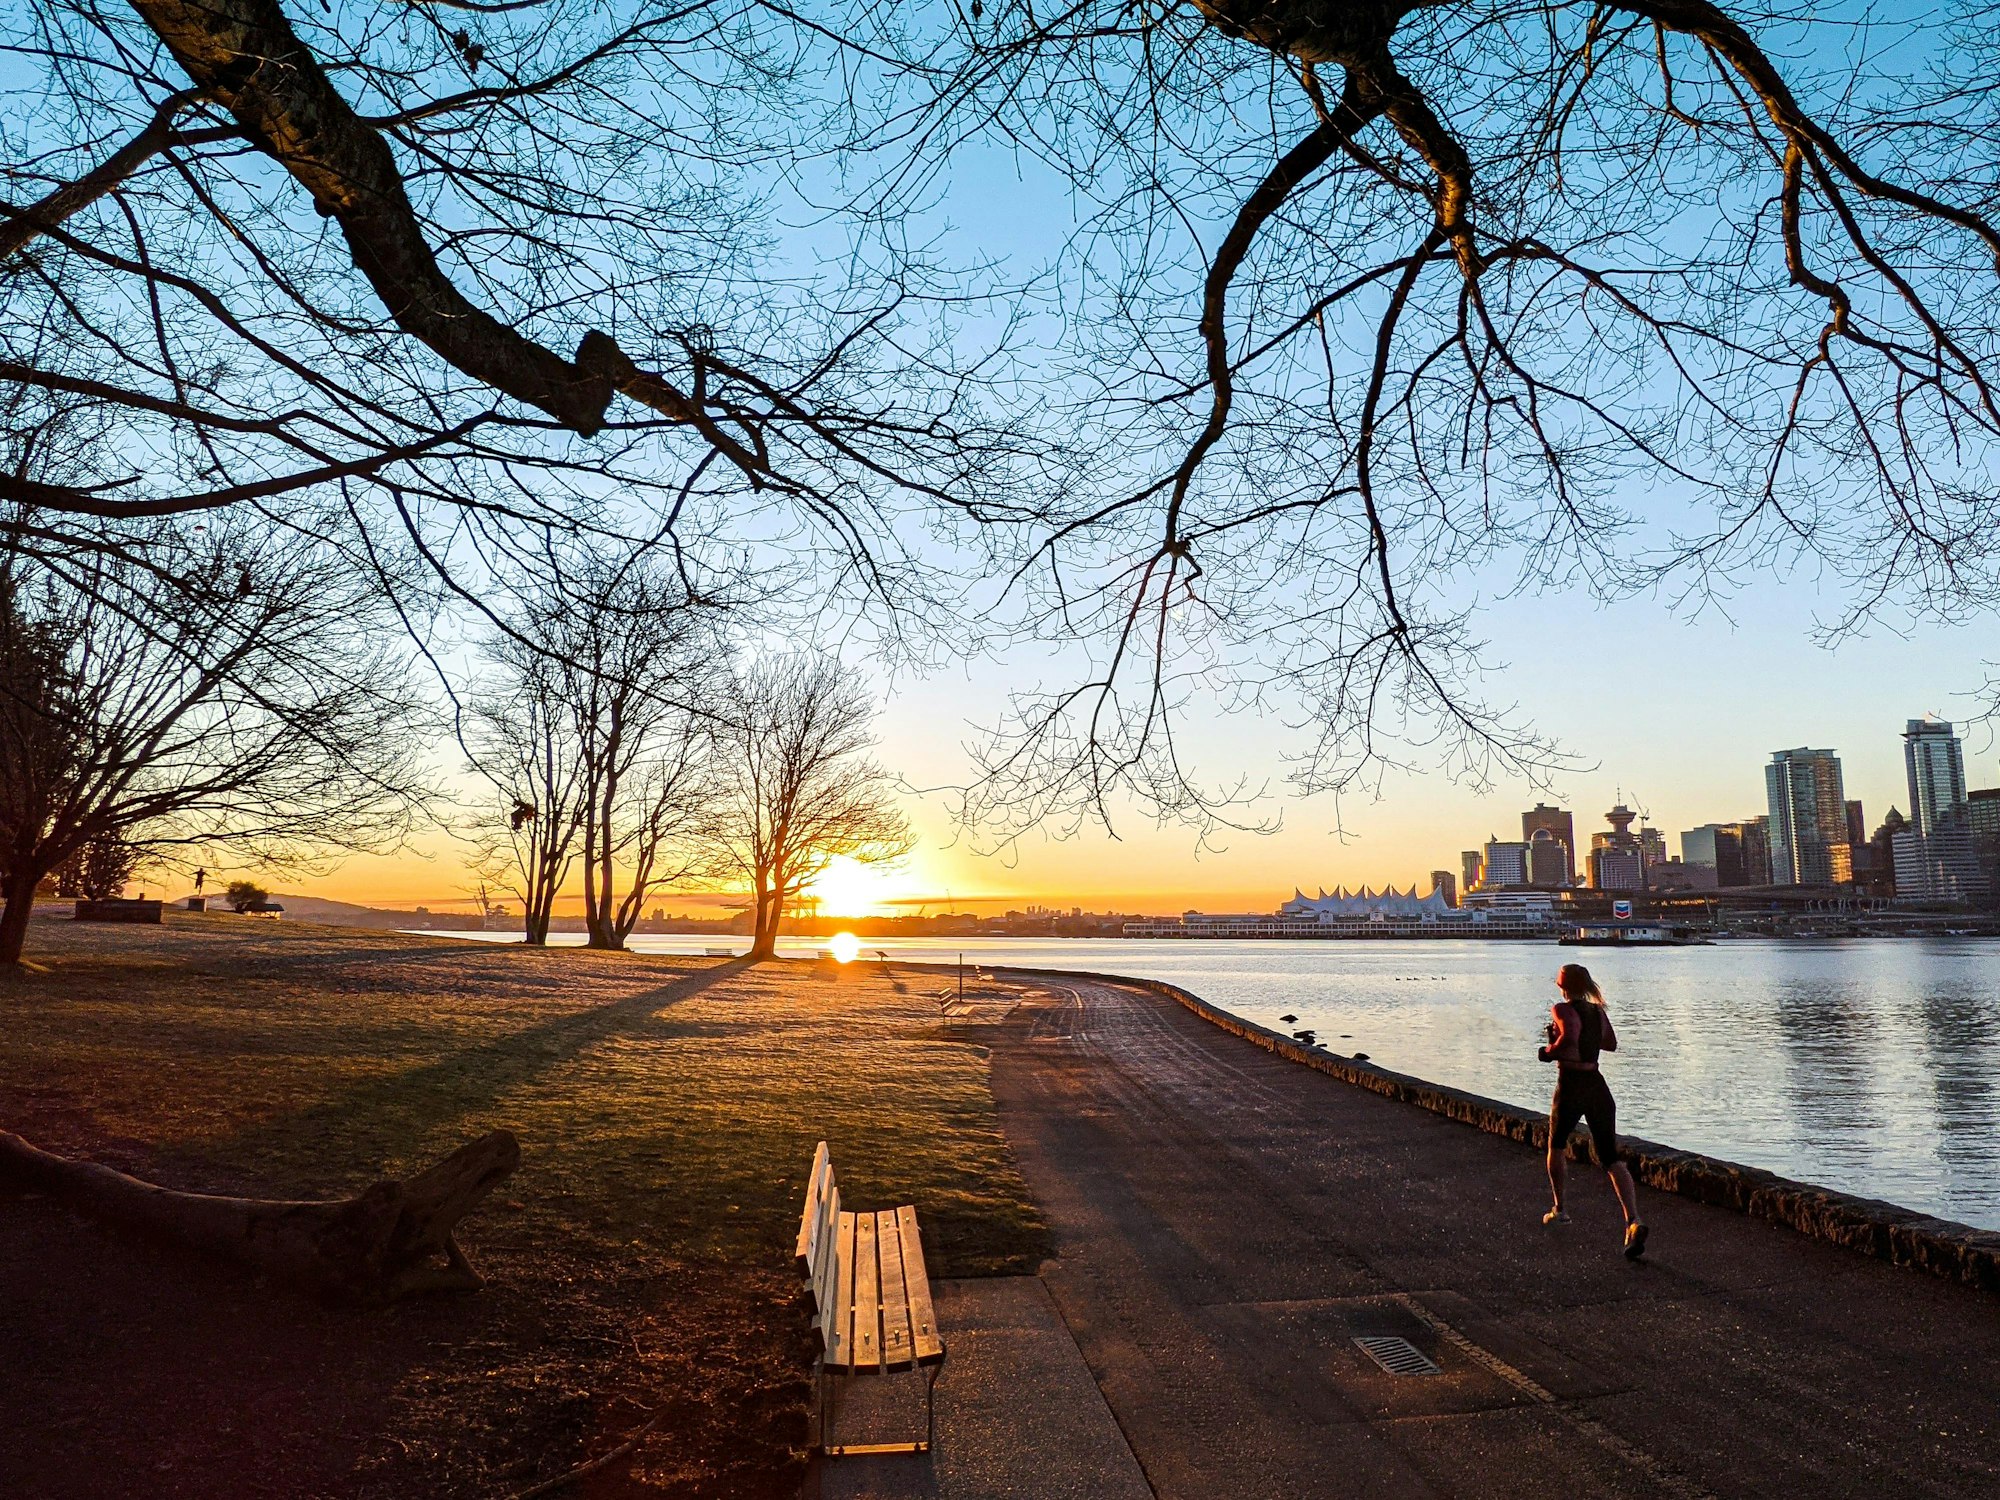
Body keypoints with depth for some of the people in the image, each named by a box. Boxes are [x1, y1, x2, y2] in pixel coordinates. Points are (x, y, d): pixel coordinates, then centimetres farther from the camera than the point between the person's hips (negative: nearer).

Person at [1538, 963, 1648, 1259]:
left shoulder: (1562, 1009, -11)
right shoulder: (1598, 1011, 10)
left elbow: (1569, 1038, -31)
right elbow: (1611, 1044, 25)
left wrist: (1548, 1053, -13)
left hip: (1570, 1087, -5)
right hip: (1597, 1086, 5)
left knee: (1556, 1146, 21)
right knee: (1611, 1158, -1)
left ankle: (1560, 1209, 29)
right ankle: (1633, 1220, -21)